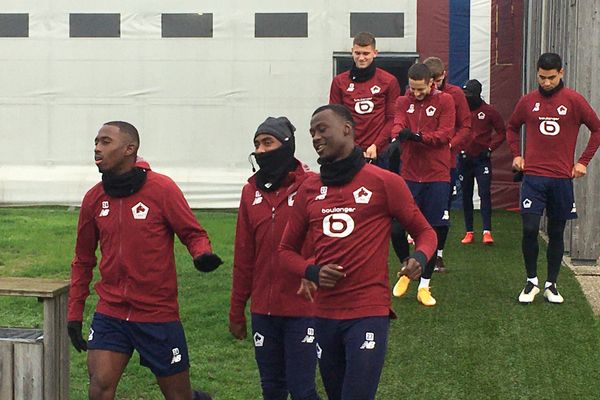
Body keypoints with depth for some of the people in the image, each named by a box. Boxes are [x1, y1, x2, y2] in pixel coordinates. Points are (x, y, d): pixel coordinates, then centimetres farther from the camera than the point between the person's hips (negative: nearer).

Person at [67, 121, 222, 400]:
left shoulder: (162, 188, -10)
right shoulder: (94, 198, 3)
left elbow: (193, 233, -4)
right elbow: (83, 260, 13)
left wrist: (203, 255, -27)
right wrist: (74, 314, 13)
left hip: (158, 314, -3)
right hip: (110, 313, 3)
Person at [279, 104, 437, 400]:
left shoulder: (384, 182, -3)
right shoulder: (309, 190, 9)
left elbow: (425, 233, 5)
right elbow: (287, 248, 16)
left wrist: (419, 258, -18)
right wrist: (313, 272, -5)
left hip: (369, 312, -5)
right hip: (324, 313, 5)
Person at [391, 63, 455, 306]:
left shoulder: (445, 101, -2)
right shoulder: (403, 102, 6)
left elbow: (445, 133, -12)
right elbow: (398, 125, -12)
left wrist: (417, 136, -26)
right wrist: (397, 136, -35)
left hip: (437, 176, -2)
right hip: (409, 175, 2)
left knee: (435, 230, 0)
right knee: (397, 227, 0)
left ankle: (424, 286, 13)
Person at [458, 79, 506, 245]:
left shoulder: (489, 111, -3)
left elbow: (502, 132, 3)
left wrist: (490, 148, -7)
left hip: (482, 159, -3)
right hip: (464, 158, 3)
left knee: (484, 194, -11)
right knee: (466, 195, 8)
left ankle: (487, 231, -14)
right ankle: (469, 232, 15)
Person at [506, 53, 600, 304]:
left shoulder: (574, 101, -1)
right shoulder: (528, 101, 5)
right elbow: (512, 128, 21)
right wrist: (516, 155, 8)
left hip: (562, 178, 0)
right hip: (533, 177, 0)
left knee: (556, 233, 7)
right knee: (530, 229, -9)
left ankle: (551, 284, 18)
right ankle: (531, 281, 7)